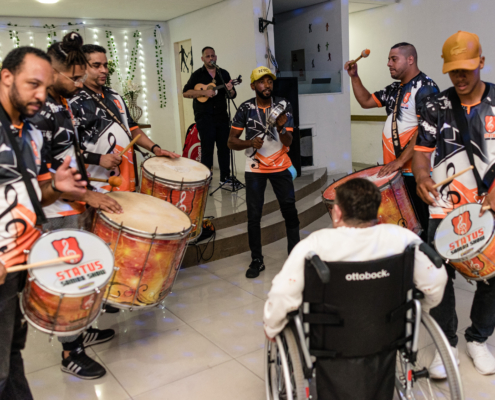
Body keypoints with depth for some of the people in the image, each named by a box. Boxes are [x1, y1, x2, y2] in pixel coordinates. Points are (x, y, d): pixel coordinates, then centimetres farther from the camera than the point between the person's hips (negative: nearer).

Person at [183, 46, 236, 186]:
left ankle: (225, 176, 15)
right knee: (207, 148, -3)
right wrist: (204, 92, -17)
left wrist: (230, 90, -12)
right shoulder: (197, 74, 3)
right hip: (204, 117, -3)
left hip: (221, 116, 3)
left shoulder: (224, 73, 12)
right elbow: (185, 93, -5)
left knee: (224, 146, 5)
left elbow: (233, 95, 13)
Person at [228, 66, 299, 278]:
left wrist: (281, 127, -30)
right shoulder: (246, 108, -7)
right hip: (255, 168, 0)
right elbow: (231, 141, -6)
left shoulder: (283, 105, -5)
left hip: (280, 166, 1)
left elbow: (288, 142, -10)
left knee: (290, 210, 2)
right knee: (254, 215, 1)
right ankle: (257, 260, 15)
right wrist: (250, 143, -24)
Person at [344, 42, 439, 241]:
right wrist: (354, 76, 11)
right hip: (395, 170, 8)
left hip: (416, 172, -8)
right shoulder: (394, 89, 14)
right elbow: (366, 101, 23)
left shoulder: (425, 87, -13)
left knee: (419, 224, -2)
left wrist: (400, 160, -25)